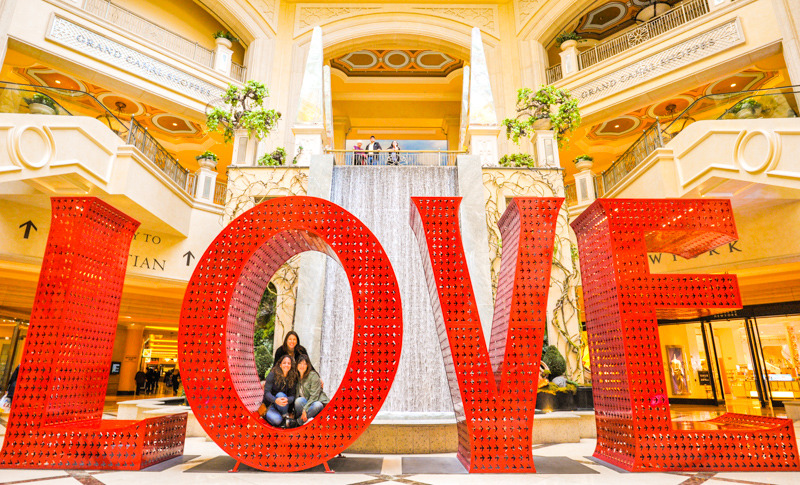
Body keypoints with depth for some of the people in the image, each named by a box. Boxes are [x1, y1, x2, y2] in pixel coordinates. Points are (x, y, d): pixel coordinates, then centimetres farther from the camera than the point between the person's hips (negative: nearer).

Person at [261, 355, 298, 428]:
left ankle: (286, 416, -19)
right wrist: (276, 400, -38)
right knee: (277, 420, -36)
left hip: (282, 407, 4)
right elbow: (267, 392, -18)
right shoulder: (272, 375, -11)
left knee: (280, 394, -31)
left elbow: (292, 395, -8)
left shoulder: (293, 378, -2)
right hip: (269, 405, -4)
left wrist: (287, 400, -34)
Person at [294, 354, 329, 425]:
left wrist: (305, 409, -24)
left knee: (317, 405, -38)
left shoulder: (313, 375, -10)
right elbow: (295, 396, 6)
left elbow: (314, 396, -17)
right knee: (299, 400, -29)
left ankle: (299, 421, -25)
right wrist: (292, 411, -7)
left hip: (317, 402, -3)